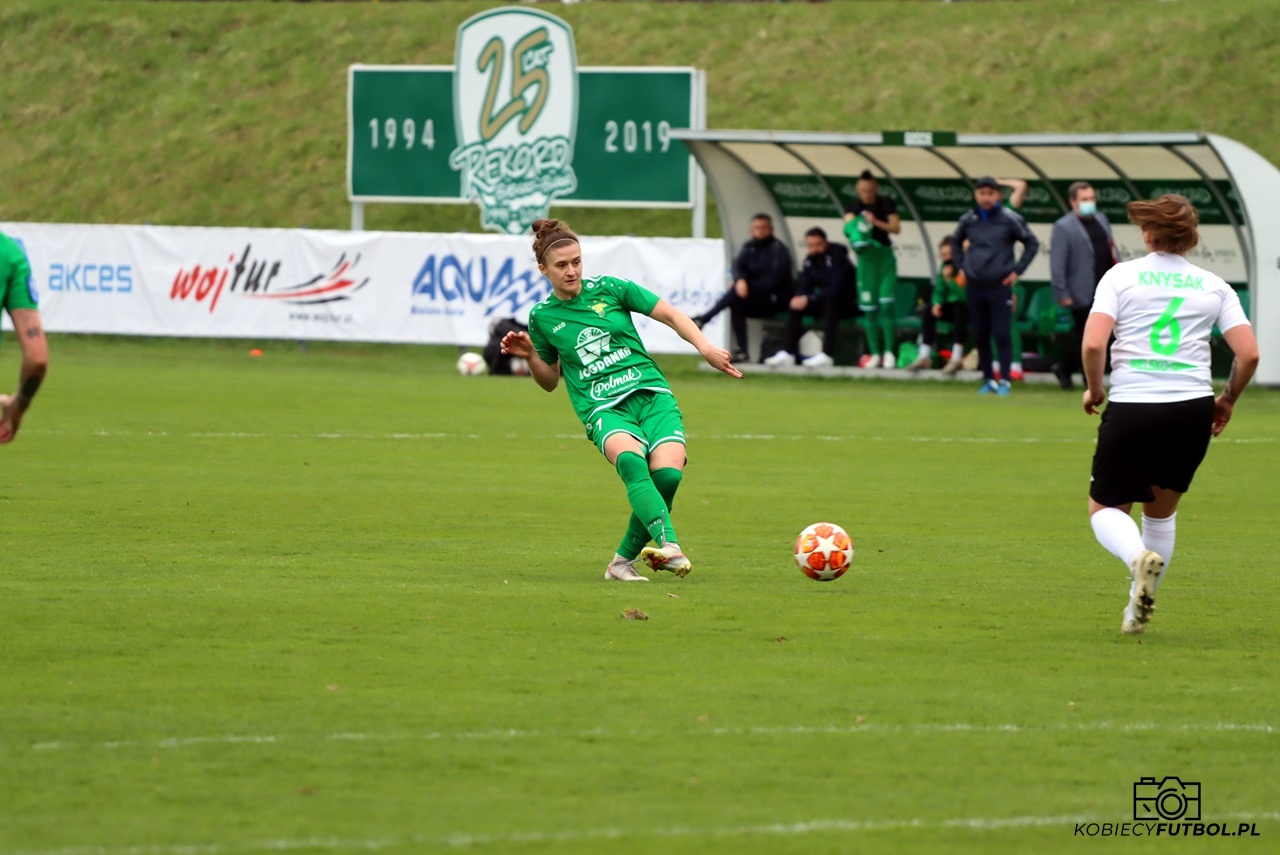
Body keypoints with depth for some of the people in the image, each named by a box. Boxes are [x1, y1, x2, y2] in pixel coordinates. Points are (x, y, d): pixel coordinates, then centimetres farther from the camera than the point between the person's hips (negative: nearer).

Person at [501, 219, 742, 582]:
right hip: (604, 408, -1)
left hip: (651, 393, 1)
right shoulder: (542, 316, 10)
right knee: (630, 460, -36)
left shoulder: (609, 289, 7)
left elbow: (670, 315, 10)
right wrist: (530, 356, 3)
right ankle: (670, 546, -52)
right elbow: (550, 380, 22)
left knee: (667, 473, -25)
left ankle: (623, 561, -6)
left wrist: (705, 347, -4)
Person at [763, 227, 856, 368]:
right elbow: (804, 286, 5)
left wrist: (809, 298, -31)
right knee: (795, 305, -10)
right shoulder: (810, 260, 1)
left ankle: (827, 355, -40)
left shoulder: (837, 256, -20)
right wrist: (799, 298, -19)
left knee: (829, 303, -36)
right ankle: (788, 352, -16)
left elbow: (836, 288, -28)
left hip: (845, 303, -7)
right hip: (824, 301, 7)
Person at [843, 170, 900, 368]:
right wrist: (855, 229, -34)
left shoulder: (886, 204, -1)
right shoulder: (854, 206, 1)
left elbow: (896, 227, -6)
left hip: (885, 256, -1)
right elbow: (848, 225, -12)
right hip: (866, 257, 1)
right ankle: (875, 354, 9)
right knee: (869, 309, 1)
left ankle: (889, 352, -4)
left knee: (886, 305, -10)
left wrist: (876, 222, -19)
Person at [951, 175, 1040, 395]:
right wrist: (962, 266, 12)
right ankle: (988, 379, 16)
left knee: (1002, 335, -5)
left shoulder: (1009, 219, -6)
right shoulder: (968, 220, 4)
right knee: (980, 336, 7)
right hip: (974, 286, 4)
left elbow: (1032, 244, 2)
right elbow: (955, 241, 23)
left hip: (1000, 286, -3)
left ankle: (1004, 380, 0)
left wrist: (1017, 270, -2)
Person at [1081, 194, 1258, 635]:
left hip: (1131, 407, -3)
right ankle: (1139, 607, 22)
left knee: (1105, 508, 12)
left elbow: (1093, 343, -10)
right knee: (1162, 508, 22)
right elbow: (1249, 353, 2)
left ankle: (1140, 556, -19)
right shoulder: (1213, 286, 9)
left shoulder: (1121, 276, 2)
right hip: (1192, 409, 3)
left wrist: (1094, 388, 7)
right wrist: (1228, 400, 18)